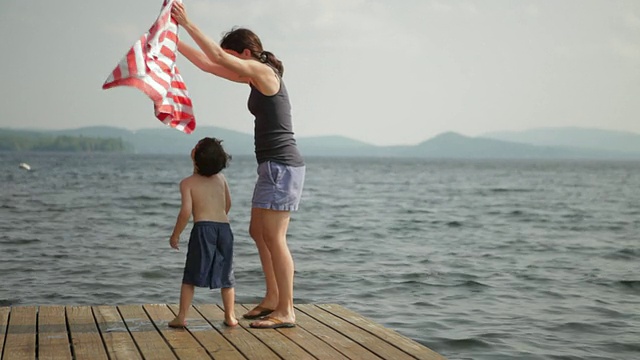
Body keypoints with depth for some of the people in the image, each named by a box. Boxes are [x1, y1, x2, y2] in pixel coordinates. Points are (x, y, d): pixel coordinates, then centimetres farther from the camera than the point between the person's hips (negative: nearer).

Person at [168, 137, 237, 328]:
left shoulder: (187, 182, -1)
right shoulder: (221, 178, 14)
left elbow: (186, 211, -9)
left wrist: (175, 235, 2)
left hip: (203, 228, -4)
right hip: (225, 228, 4)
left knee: (190, 276, 5)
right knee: (226, 276, 14)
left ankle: (181, 317, 3)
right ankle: (230, 316, 15)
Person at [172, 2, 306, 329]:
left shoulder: (263, 71, -11)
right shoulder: (255, 77, 15)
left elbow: (218, 57, -20)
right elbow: (209, 65, 18)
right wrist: (175, 43, 14)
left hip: (282, 166, -10)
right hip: (273, 167, 10)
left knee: (273, 237, -10)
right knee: (258, 233, 16)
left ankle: (286, 312, -6)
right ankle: (272, 299, 25)